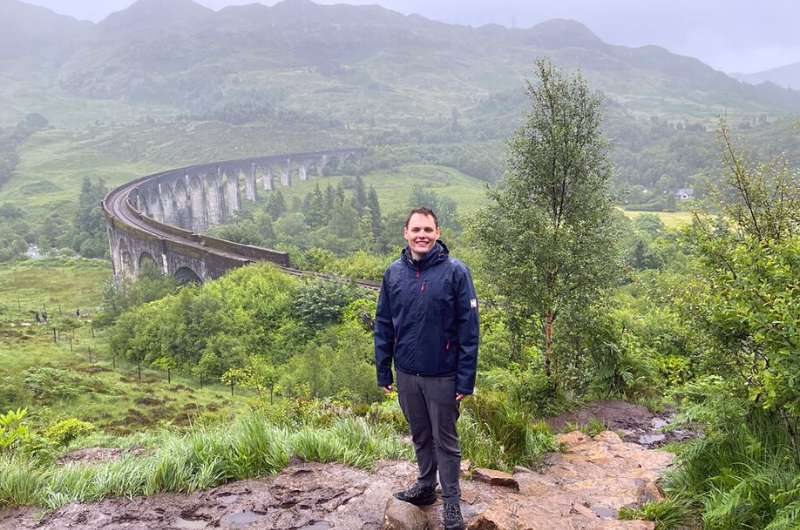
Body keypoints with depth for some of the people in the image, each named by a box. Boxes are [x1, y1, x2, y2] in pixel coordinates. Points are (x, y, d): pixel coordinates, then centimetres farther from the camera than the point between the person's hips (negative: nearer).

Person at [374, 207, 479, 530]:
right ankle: (425, 486, 39)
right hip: (406, 374, 4)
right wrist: (383, 372, 5)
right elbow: (383, 325, 6)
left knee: (445, 440, 10)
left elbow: (469, 329, -12)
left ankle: (451, 502, 26)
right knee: (420, 436, 20)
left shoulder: (455, 272, -12)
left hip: (442, 376, -3)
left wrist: (466, 379, -13)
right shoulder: (394, 273, 0)